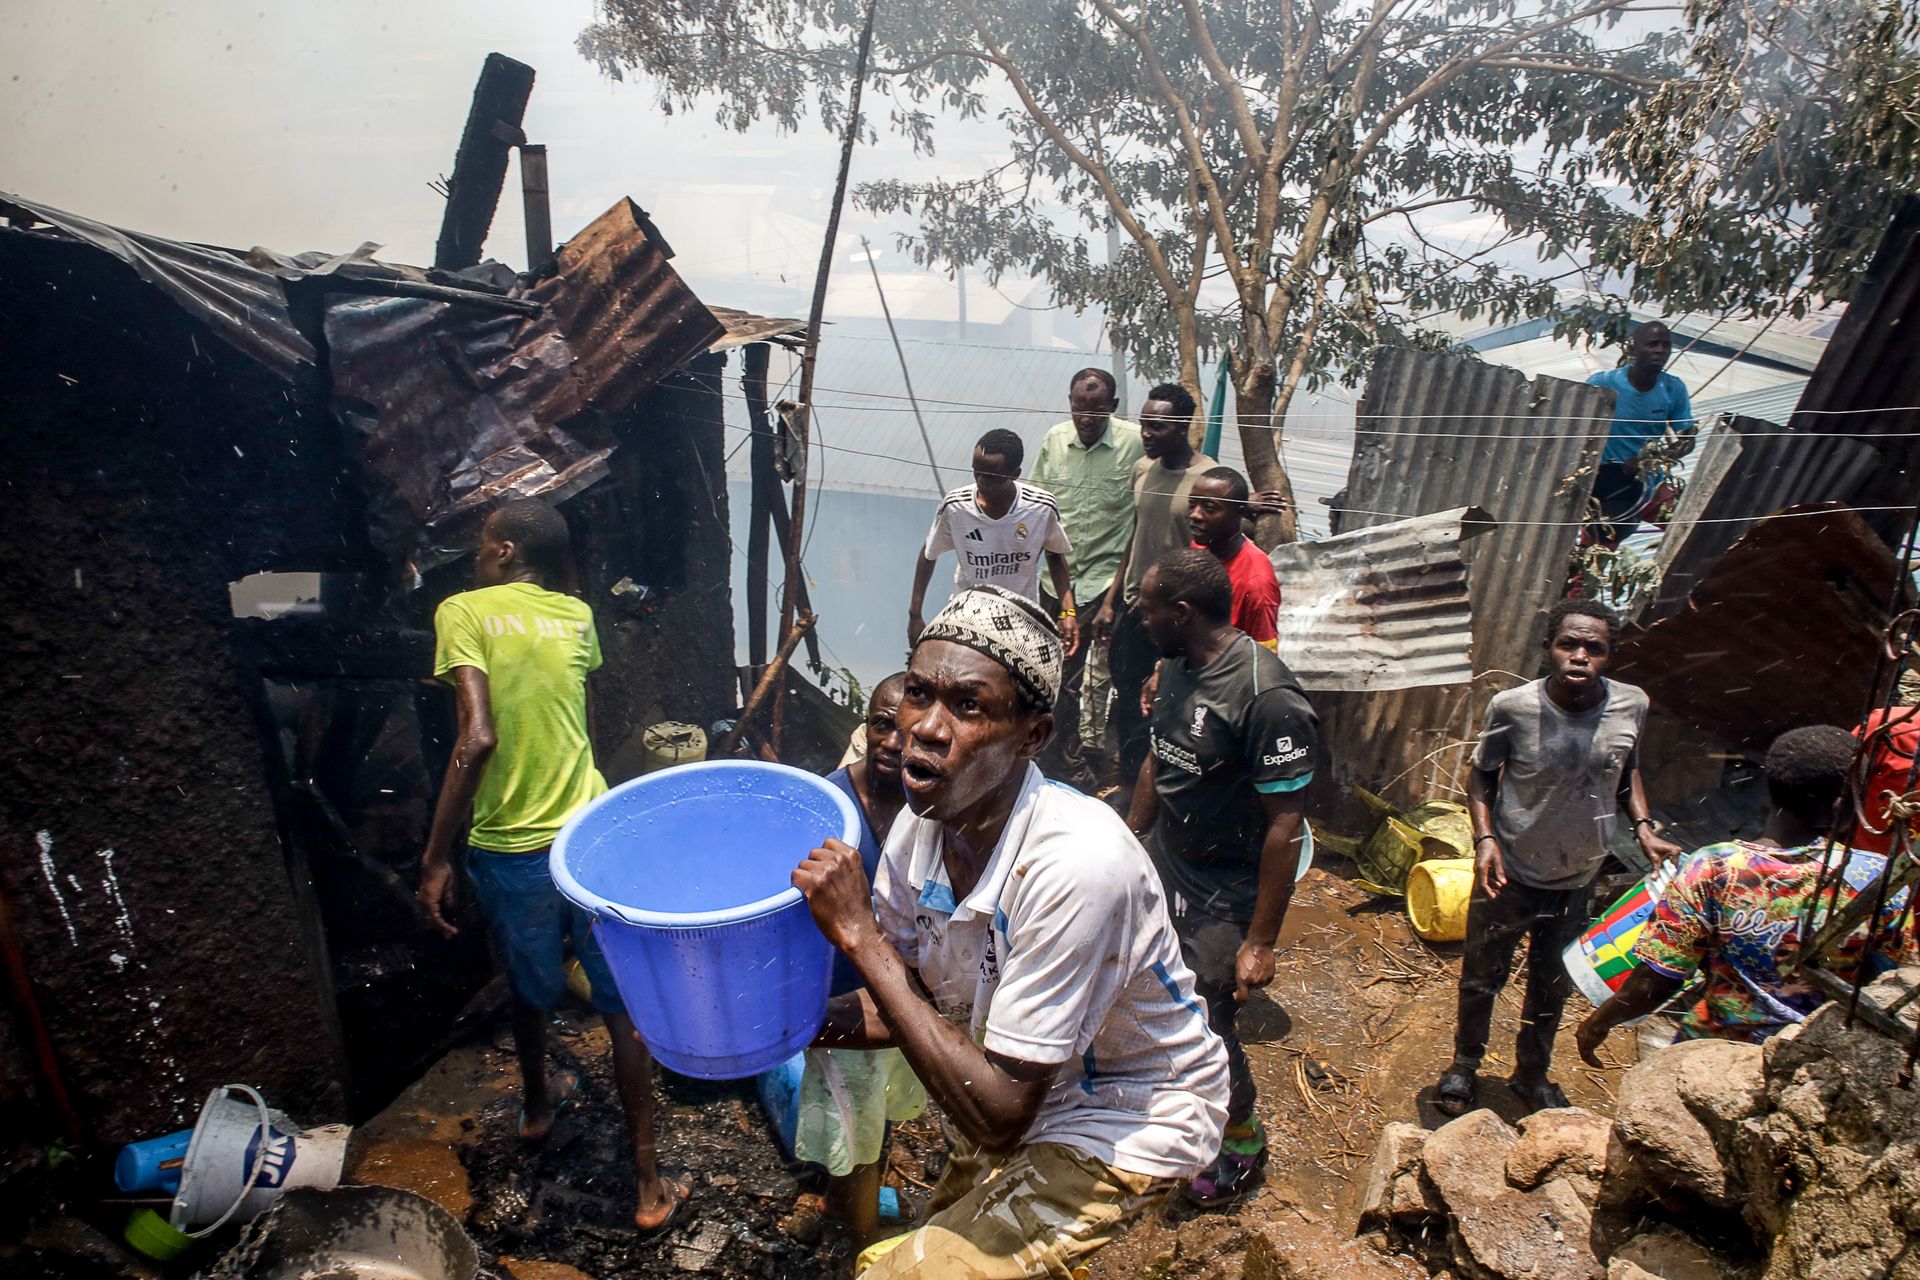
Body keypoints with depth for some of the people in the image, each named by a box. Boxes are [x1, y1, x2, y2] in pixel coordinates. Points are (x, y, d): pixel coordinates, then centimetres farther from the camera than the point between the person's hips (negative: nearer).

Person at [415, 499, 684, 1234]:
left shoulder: (464, 611, -7)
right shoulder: (578, 616, 5)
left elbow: (478, 736, -19)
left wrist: (436, 858, -14)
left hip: (507, 849, -1)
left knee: (530, 992, 25)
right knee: (623, 1006, 11)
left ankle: (537, 1105, 53)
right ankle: (650, 1187, 18)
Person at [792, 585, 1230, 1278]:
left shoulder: (1075, 863, -36)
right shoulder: (919, 829, -14)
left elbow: (998, 1115, -30)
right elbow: (905, 1003, 1)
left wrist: (859, 935, -32)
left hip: (1123, 1123, -6)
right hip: (1009, 1095, 7)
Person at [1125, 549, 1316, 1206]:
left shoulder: (1268, 697, -28)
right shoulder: (1177, 666, -2)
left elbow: (1286, 826, -25)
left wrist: (1260, 942, -21)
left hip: (1222, 898, -7)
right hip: (1161, 867, 8)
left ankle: (1243, 1143, 35)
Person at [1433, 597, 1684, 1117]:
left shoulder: (1631, 706, -13)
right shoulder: (1512, 707, -22)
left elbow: (1627, 771, 8)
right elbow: (1481, 776, -7)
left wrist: (1644, 826, -6)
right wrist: (1485, 837, -19)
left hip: (1577, 880, 3)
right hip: (1509, 874, -3)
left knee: (1552, 986, 21)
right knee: (1482, 977, 15)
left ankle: (1532, 1074, 45)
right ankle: (1465, 1064, 40)